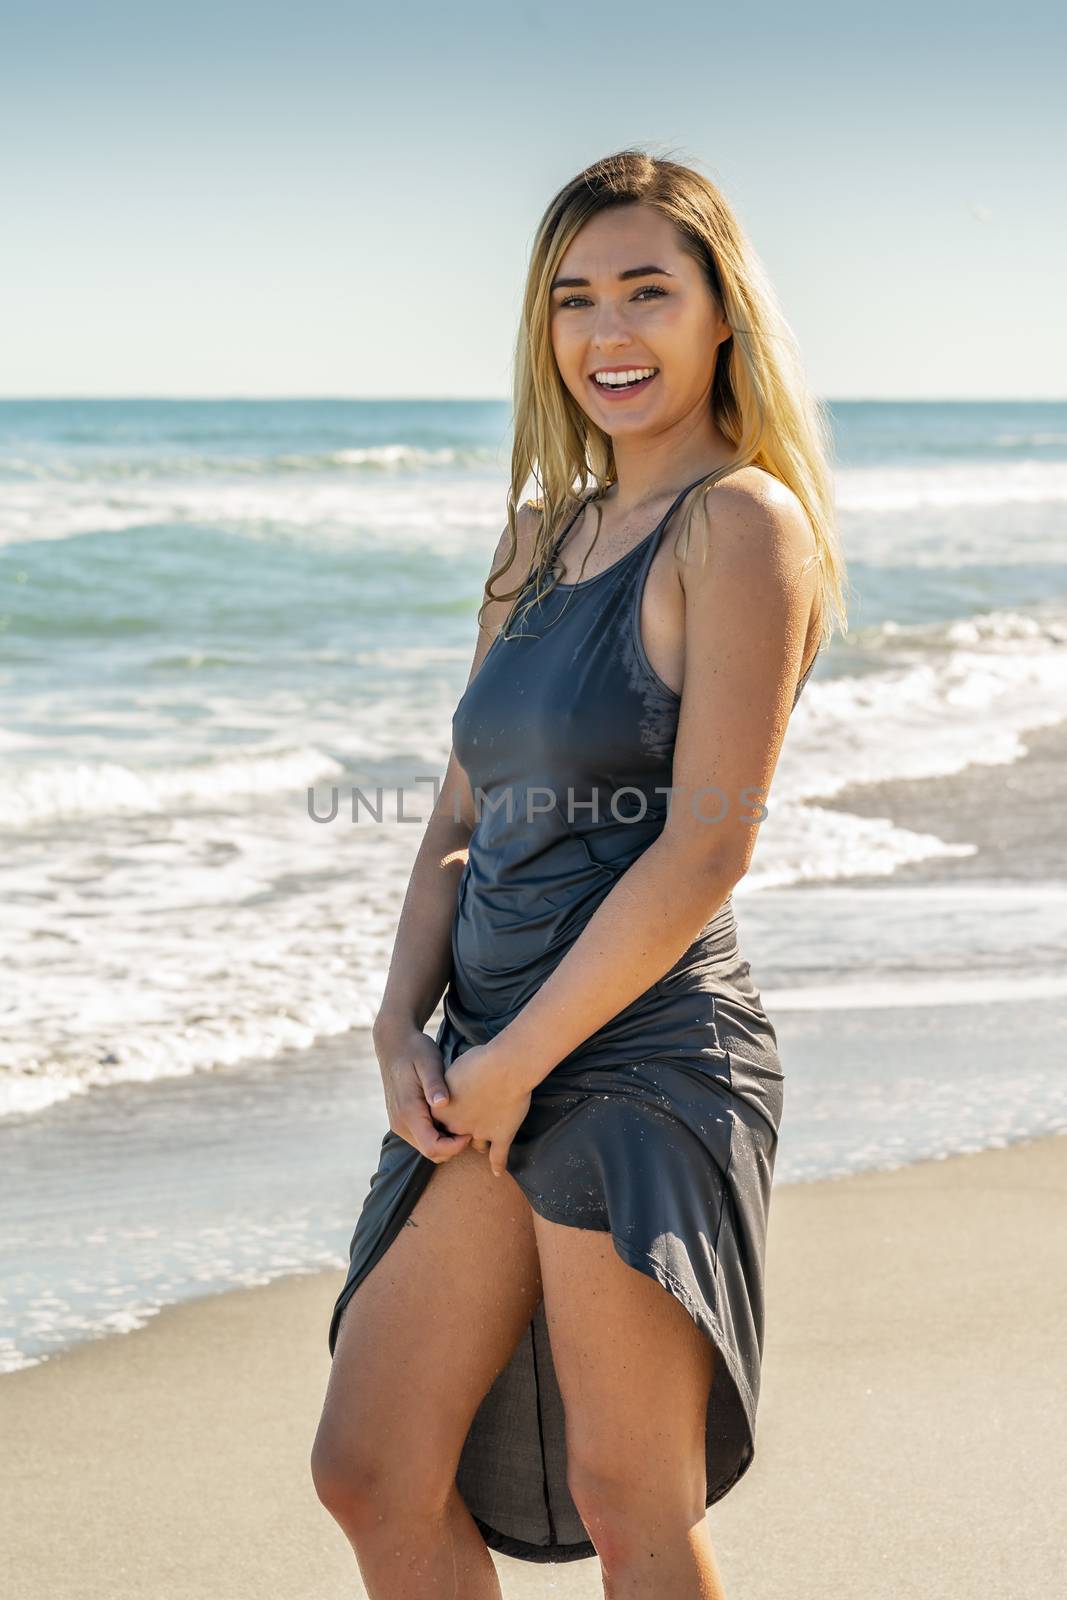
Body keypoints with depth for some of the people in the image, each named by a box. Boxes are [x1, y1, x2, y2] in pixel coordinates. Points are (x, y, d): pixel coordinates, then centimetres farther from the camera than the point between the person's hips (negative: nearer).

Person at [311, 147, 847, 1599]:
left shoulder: (742, 524, -10)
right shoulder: (543, 535, 16)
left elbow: (706, 854, -16)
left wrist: (512, 1062, -12)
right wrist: (404, 1027, 1)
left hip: (642, 1059, -8)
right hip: (500, 1066, 8)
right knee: (369, 1476, 12)